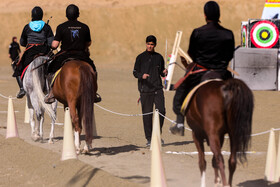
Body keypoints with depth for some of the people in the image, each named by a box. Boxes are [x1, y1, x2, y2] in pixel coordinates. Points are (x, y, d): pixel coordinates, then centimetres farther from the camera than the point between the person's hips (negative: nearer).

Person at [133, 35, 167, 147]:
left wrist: (164, 72, -4)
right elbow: (135, 72, 4)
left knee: (161, 110, -9)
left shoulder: (159, 57, 12)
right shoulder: (140, 57, 4)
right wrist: (142, 76, -17)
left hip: (158, 89, 2)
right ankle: (149, 138, 8)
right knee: (147, 114, 0)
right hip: (145, 90, -2)